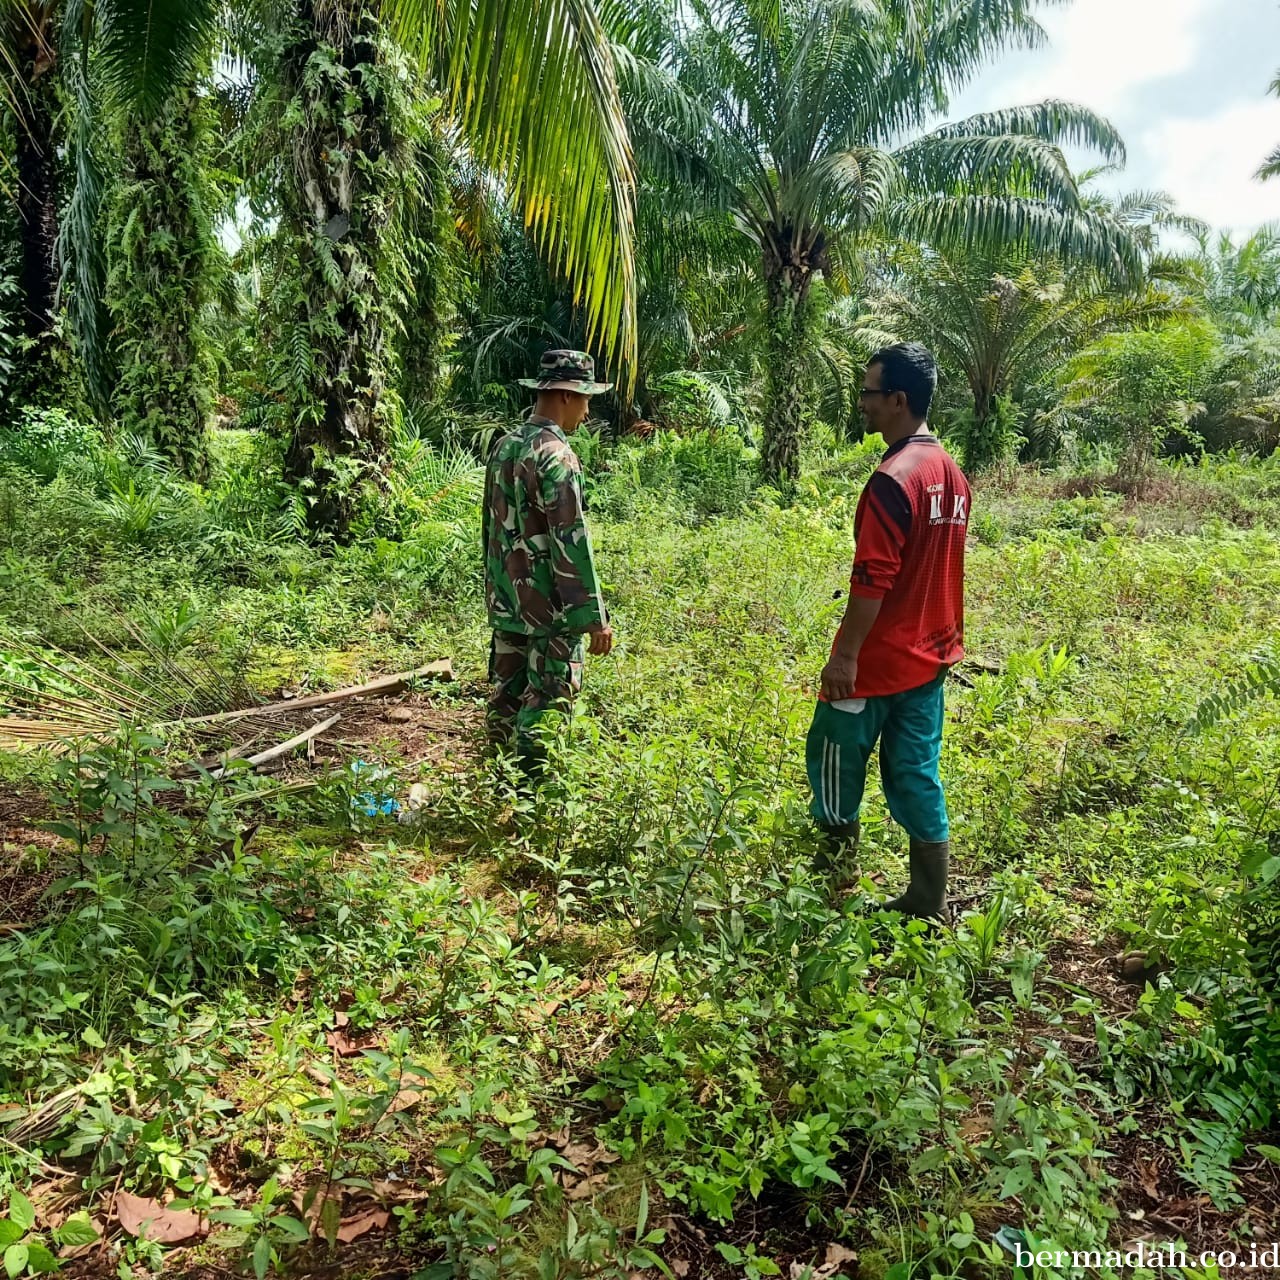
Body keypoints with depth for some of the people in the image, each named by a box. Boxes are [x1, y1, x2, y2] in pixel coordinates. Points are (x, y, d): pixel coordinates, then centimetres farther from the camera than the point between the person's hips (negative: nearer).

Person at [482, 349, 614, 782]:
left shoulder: (504, 445, 8)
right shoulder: (556, 456, -18)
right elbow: (571, 542, -22)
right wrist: (595, 616, -19)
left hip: (506, 601, 9)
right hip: (549, 608, -9)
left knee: (507, 695, 17)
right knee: (546, 704, 1)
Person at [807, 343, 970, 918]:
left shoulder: (892, 479, -20)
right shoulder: (952, 472, 8)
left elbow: (873, 579, -23)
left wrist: (845, 654, -18)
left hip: (879, 658, -8)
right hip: (929, 654, 8)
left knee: (833, 757, 8)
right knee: (916, 773, 12)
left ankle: (836, 881, 20)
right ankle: (928, 901, 18)